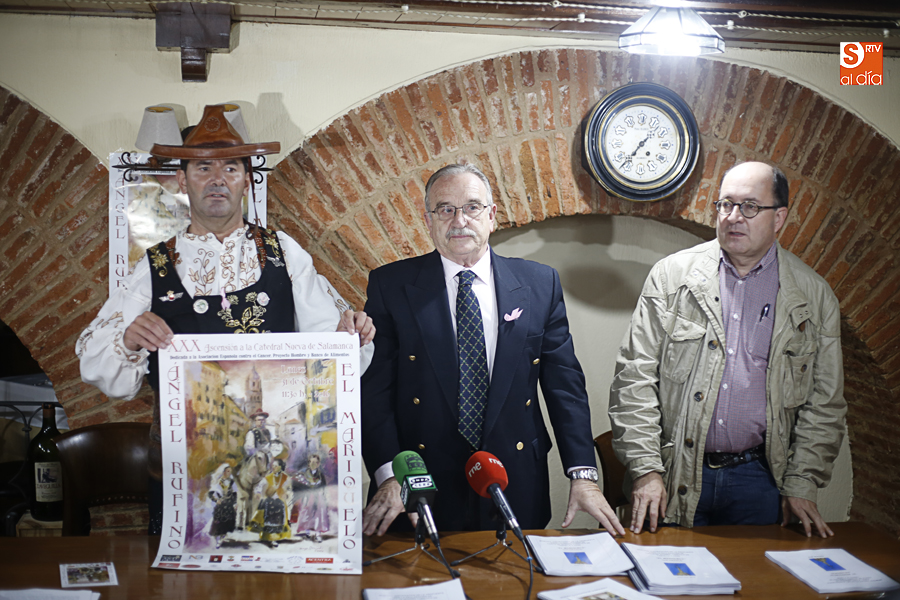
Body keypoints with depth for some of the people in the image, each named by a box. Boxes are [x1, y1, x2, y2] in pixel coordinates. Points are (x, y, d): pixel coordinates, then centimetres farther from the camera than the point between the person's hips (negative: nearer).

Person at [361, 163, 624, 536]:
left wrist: (583, 476, -5)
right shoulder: (390, 285, -1)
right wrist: (389, 476, -16)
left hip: (516, 490, 2)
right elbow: (374, 389, -5)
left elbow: (564, 383, 3)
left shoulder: (540, 284, 3)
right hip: (422, 490, -1)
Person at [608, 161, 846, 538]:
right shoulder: (672, 275, -1)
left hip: (758, 478, 1)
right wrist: (645, 469, -9)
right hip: (675, 476, -1)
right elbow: (634, 377, -3)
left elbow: (824, 404, 7)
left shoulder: (814, 296, 3)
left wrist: (801, 485, 0)